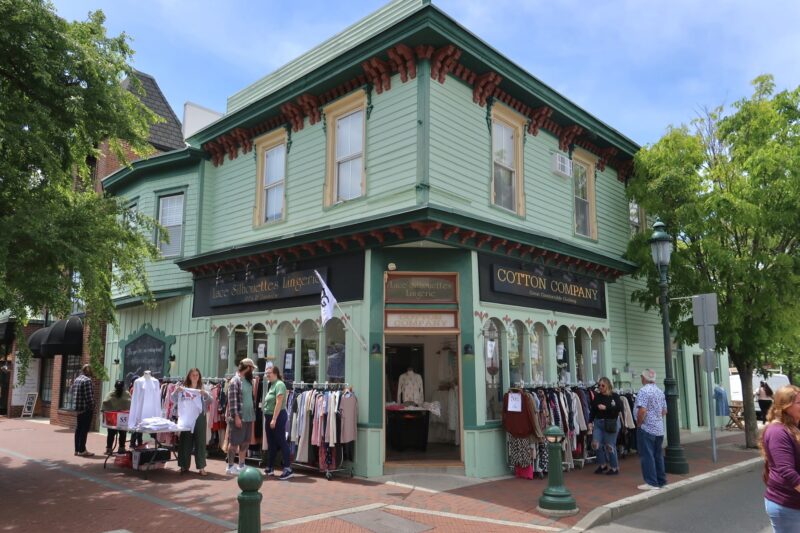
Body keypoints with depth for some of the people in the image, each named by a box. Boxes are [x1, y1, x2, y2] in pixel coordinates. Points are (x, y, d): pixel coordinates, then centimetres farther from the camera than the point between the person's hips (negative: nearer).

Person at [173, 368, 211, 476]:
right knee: (185, 441, 2)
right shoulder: (183, 387, 8)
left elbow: (210, 400, -1)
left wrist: (205, 394, -20)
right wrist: (177, 391, -17)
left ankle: (201, 467, 2)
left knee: (200, 441, -1)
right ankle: (184, 466, 15)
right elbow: (174, 400, 2)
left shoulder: (202, 389, 9)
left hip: (200, 417, 0)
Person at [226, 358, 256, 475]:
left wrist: (253, 415, 16)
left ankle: (241, 465, 22)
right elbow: (232, 400, -17)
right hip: (238, 418, -8)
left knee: (245, 442, 13)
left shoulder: (248, 380, 13)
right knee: (234, 442, 2)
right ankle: (230, 466, 12)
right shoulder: (235, 381, -13)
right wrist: (236, 417, -21)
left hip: (248, 417, 8)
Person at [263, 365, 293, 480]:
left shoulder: (279, 384, -13)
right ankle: (270, 468, 24)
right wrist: (268, 418, 13)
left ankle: (288, 469, -4)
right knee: (271, 443, 15)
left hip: (278, 416, -9)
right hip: (269, 416, 9)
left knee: (281, 442, -7)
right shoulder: (272, 385, 14)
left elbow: (279, 403, -20)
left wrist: (274, 419, -22)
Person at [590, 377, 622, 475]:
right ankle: (602, 464, 17)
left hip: (611, 423, -4)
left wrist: (606, 408, -21)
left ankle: (614, 467, 17)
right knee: (595, 444, -2)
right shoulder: (597, 397, 7)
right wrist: (591, 422, 1)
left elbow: (619, 408, -18)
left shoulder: (614, 396, -5)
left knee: (610, 446, 0)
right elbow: (593, 411, 9)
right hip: (598, 422, 5)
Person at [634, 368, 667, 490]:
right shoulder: (660, 391, 11)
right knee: (658, 455, 14)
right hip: (659, 428, 8)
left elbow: (642, 410, -22)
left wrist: (638, 424, -9)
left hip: (646, 429, -8)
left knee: (647, 456, -3)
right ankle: (661, 480, 21)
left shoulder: (643, 391, -14)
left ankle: (652, 483, -2)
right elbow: (664, 411, 15)